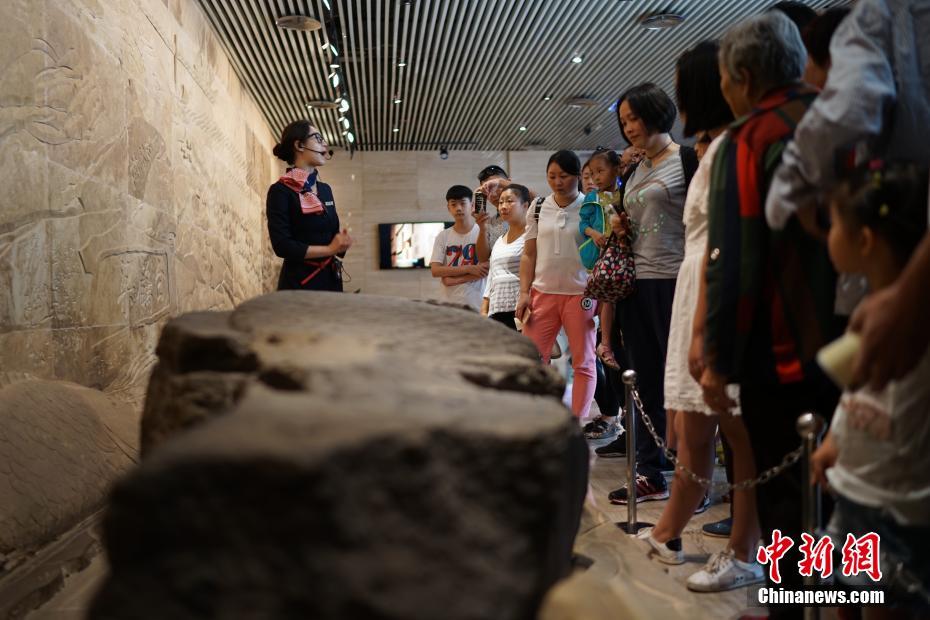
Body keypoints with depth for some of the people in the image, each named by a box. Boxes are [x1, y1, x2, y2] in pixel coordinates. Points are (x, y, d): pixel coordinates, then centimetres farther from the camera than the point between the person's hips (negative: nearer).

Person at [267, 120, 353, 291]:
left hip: (331, 278, 7)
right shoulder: (280, 191, -9)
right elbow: (282, 245, -16)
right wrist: (330, 249, -12)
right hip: (299, 282, -6)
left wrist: (341, 243, -6)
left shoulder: (325, 189, 12)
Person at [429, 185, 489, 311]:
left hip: (476, 305, -2)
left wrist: (453, 279, -10)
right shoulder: (442, 237, 8)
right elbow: (435, 270, -2)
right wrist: (469, 269, -12)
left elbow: (486, 269, -8)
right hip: (448, 304, 3)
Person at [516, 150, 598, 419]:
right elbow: (529, 255, 10)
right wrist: (524, 293, 1)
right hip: (543, 293, 3)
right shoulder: (538, 209, 8)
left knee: (583, 362, 3)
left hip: (580, 293, -2)